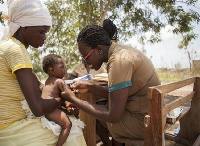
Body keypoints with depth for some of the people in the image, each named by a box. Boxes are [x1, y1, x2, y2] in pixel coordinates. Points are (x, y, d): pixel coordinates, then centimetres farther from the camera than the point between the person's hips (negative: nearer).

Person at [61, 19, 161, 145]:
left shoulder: (119, 61, -23)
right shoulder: (120, 50, 3)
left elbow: (113, 116, -22)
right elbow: (115, 94, 10)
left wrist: (74, 99, -16)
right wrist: (90, 86, 1)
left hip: (144, 120, -8)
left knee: (91, 119, 1)